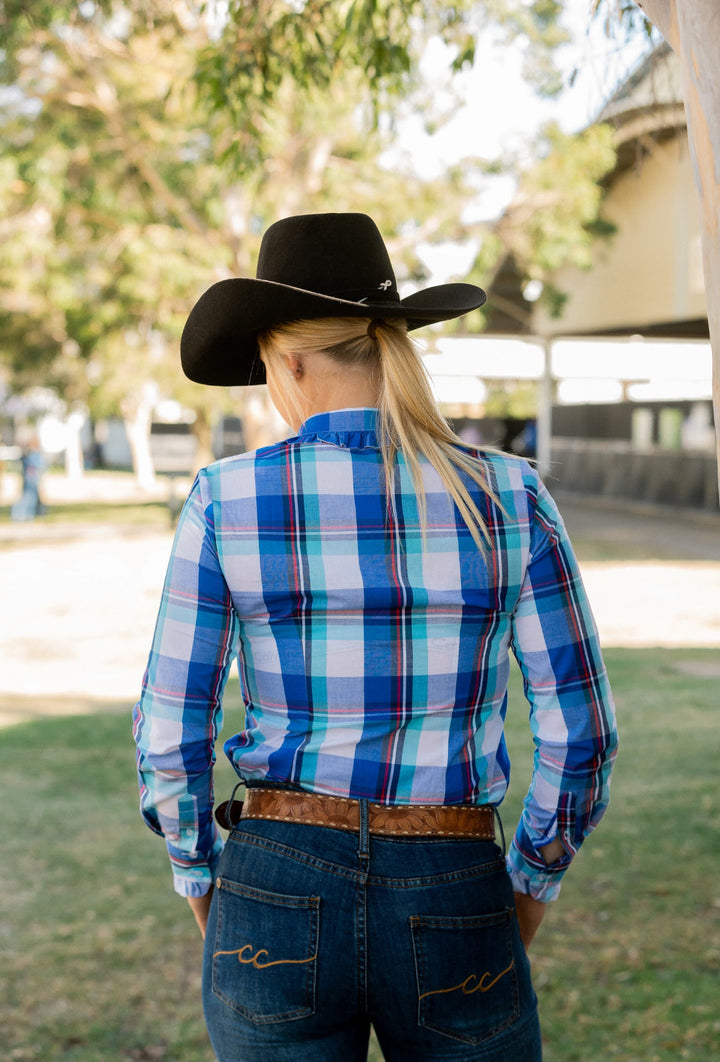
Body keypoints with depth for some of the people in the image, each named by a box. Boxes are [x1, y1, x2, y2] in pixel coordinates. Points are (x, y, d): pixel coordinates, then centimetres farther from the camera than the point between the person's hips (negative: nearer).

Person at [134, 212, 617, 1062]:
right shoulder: (509, 497, -5)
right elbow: (579, 730, -3)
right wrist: (531, 885, 12)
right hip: (451, 922, 0)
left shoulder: (227, 499, -7)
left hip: (279, 906, 0)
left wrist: (203, 886, 12)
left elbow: (171, 733, -4)